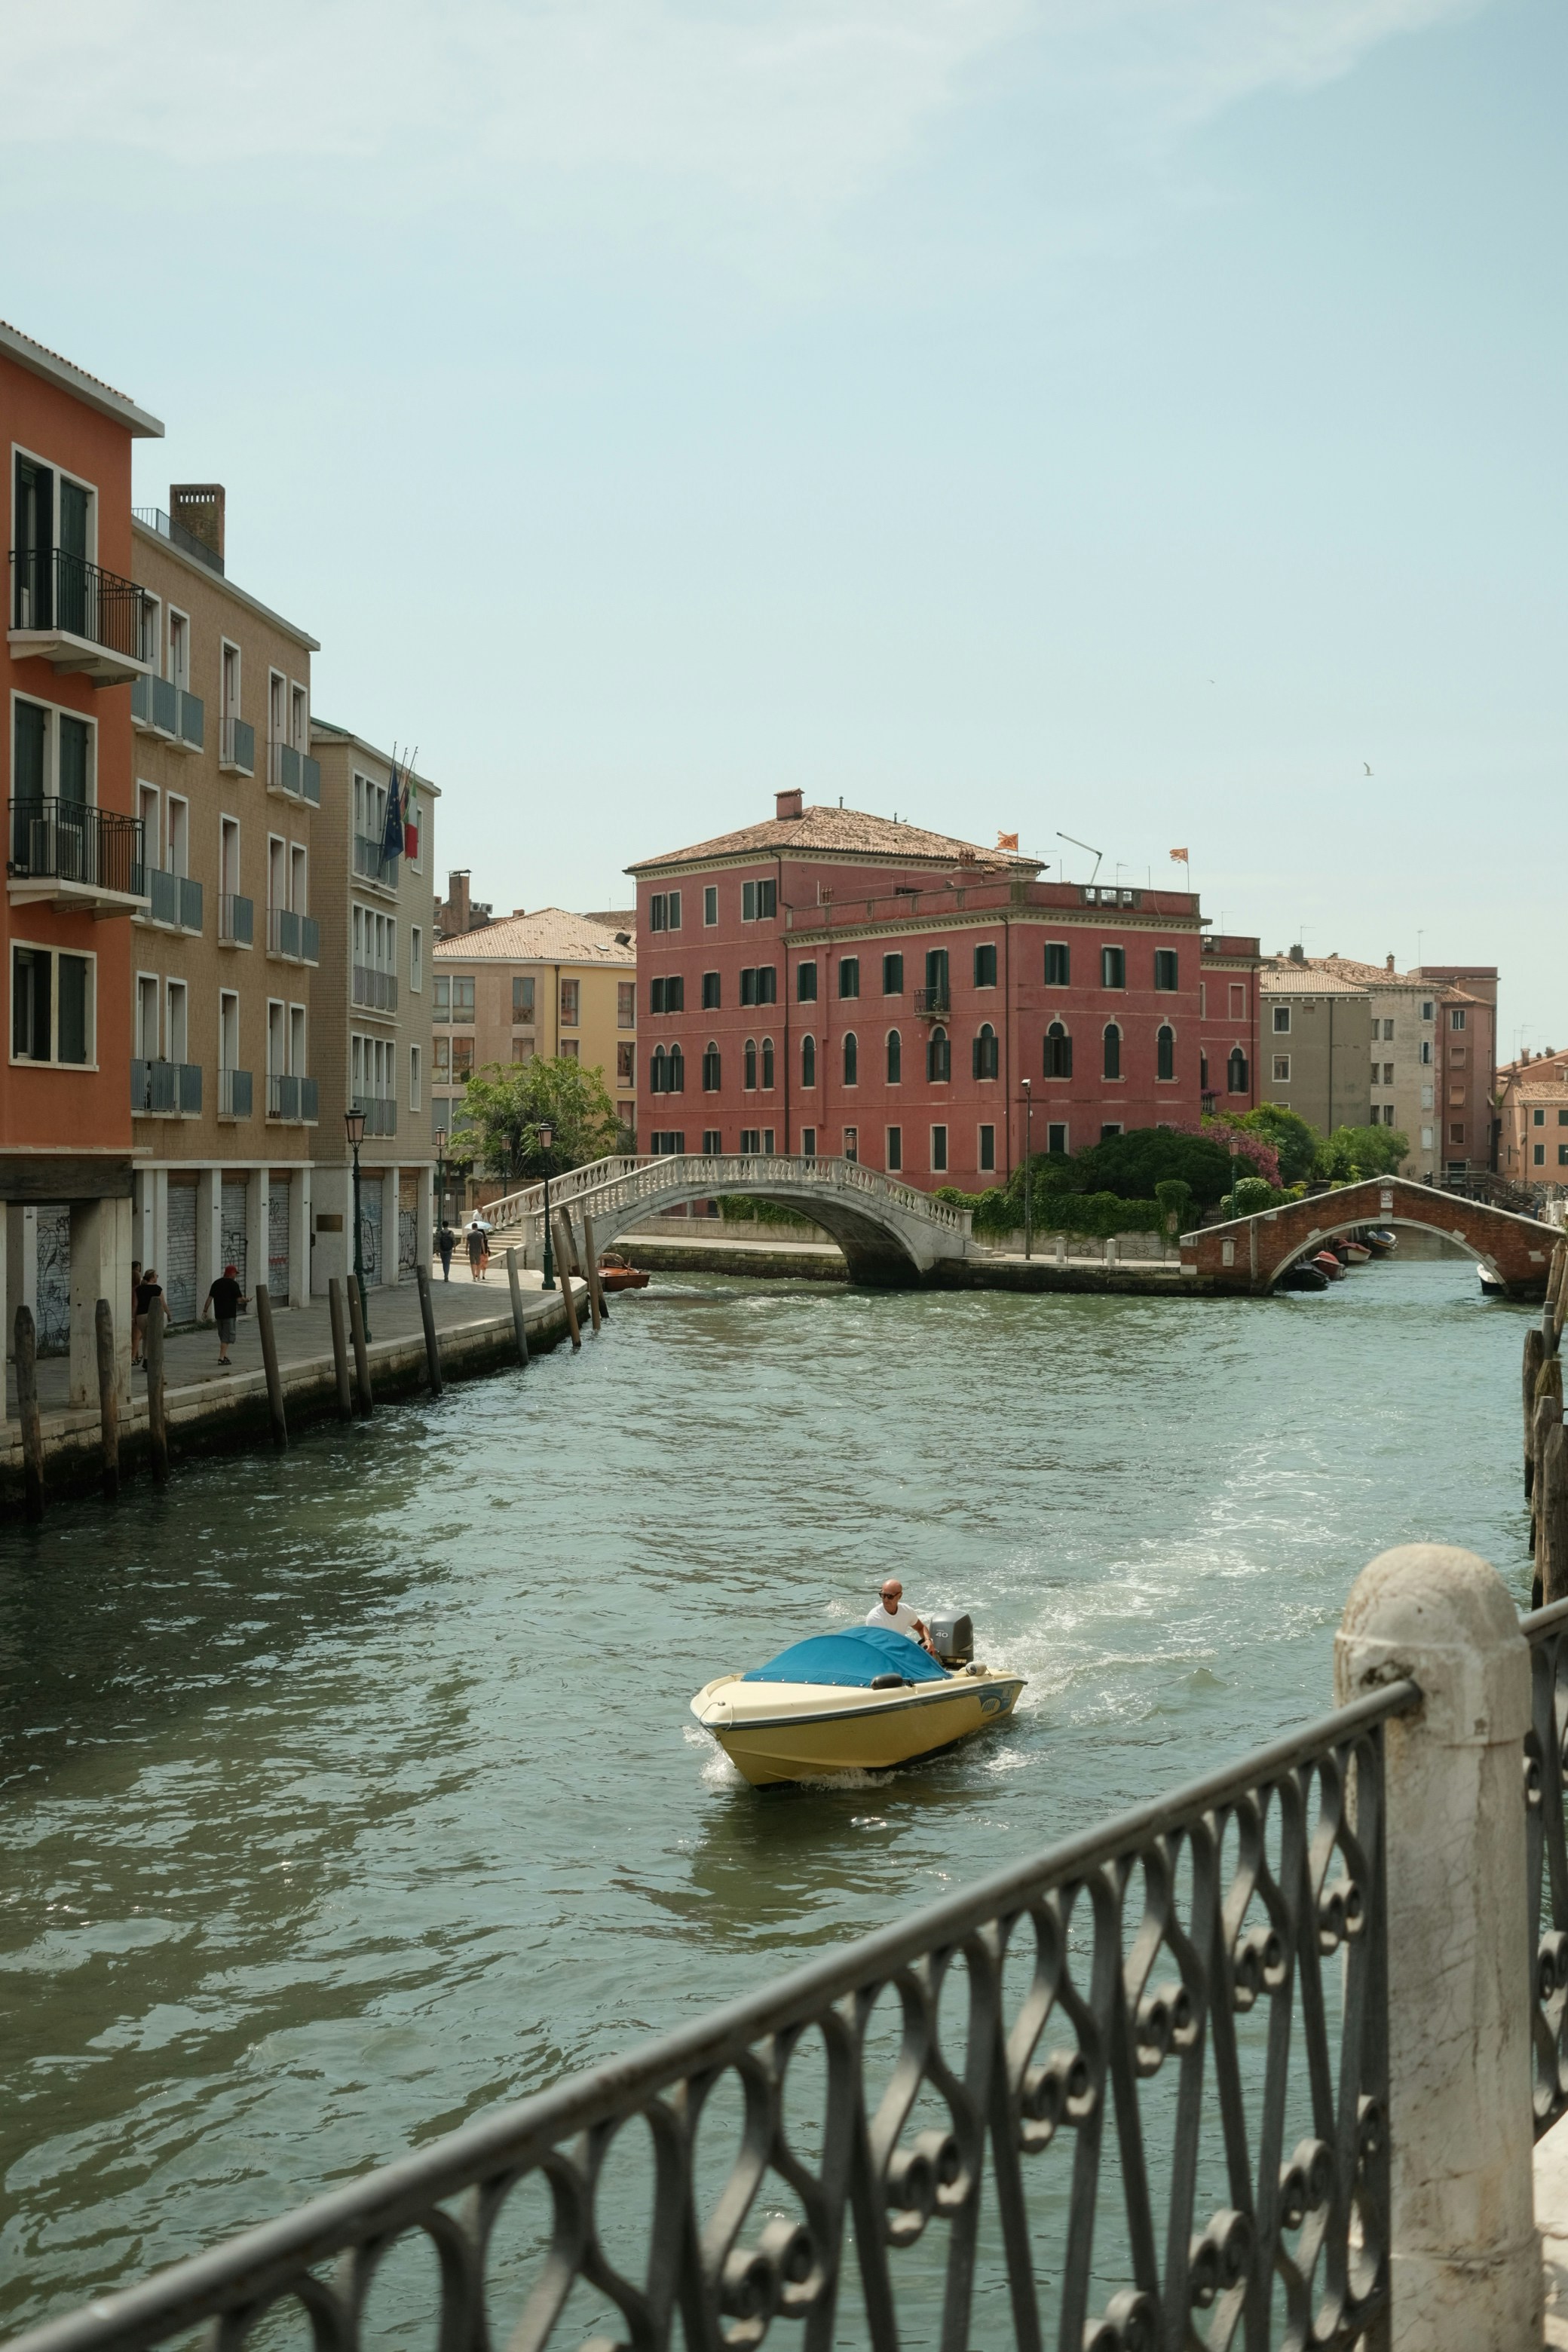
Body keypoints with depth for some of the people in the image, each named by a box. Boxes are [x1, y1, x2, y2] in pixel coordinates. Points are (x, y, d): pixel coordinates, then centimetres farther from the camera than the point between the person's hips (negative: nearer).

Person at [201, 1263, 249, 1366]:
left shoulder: (216, 1283, 9)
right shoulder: (233, 1284, -9)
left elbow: (210, 1298, 6)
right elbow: (239, 1299, -13)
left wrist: (205, 1311, 8)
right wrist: (247, 1300, 7)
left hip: (219, 1314, 6)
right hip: (229, 1314, -6)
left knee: (222, 1335, 17)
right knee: (227, 1337, -4)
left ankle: (225, 1356, 19)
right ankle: (221, 1358, -10)